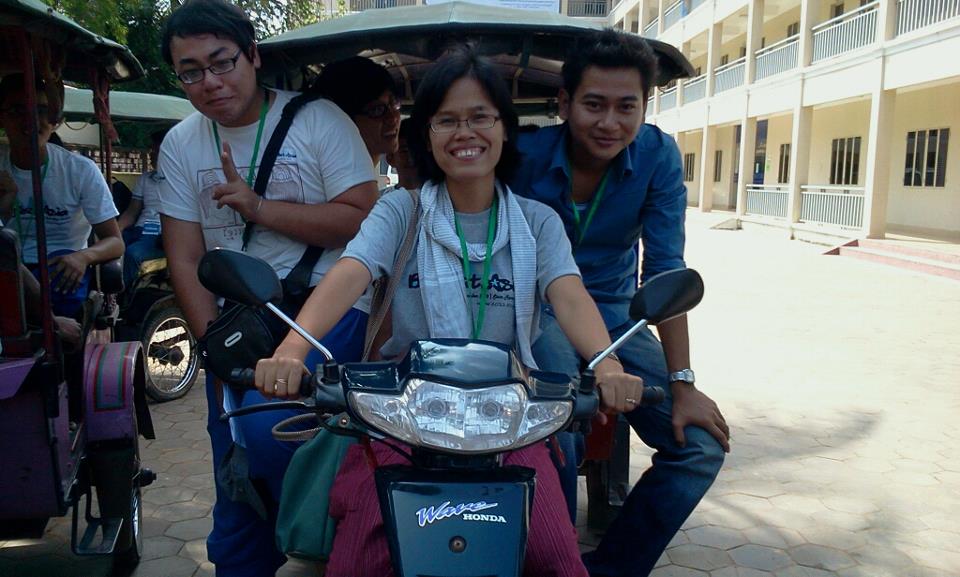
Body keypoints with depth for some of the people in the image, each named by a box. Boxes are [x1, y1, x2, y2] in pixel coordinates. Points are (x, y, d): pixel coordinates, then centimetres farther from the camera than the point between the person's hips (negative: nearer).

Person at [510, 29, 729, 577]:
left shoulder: (658, 156, -10)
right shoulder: (526, 155, -15)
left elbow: (664, 270, -11)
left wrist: (682, 384, -15)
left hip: (612, 310, 3)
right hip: (535, 307, -3)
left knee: (702, 444, -9)